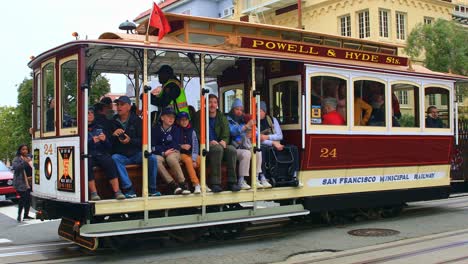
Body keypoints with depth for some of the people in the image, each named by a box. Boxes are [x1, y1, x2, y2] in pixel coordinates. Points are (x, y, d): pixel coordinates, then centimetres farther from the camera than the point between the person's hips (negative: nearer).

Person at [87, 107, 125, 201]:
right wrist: (92, 141, -17)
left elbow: (108, 146, 17)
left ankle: (117, 191, -31)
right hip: (88, 155, -2)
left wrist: (104, 140, -4)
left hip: (101, 154, 2)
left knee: (110, 162, -28)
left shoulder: (99, 128, 21)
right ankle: (93, 192, -30)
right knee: (87, 164, -34)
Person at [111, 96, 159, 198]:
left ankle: (152, 189, -11)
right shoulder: (113, 122, 8)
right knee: (114, 158, -33)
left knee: (152, 158, -25)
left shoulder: (137, 120, 5)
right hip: (120, 155, 0)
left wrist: (130, 140, -18)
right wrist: (113, 135, -15)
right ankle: (128, 189, -34)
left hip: (136, 154, 0)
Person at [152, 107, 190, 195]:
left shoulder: (176, 129, 9)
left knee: (171, 158, -38)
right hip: (160, 155, 1)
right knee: (155, 160, -35)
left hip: (173, 152, -1)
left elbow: (175, 145, -3)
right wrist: (163, 152, -13)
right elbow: (153, 146, 1)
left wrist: (159, 148, -6)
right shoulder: (156, 130, 9)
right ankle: (173, 185, -38)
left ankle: (182, 184, -35)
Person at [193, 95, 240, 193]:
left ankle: (232, 182, -22)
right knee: (217, 148, -35)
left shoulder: (222, 117, 15)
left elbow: (226, 135, 8)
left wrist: (224, 141, -17)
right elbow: (197, 134, -2)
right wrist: (209, 142, -18)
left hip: (219, 144, 4)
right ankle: (215, 183, -35)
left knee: (232, 149, -27)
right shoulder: (199, 116, 5)